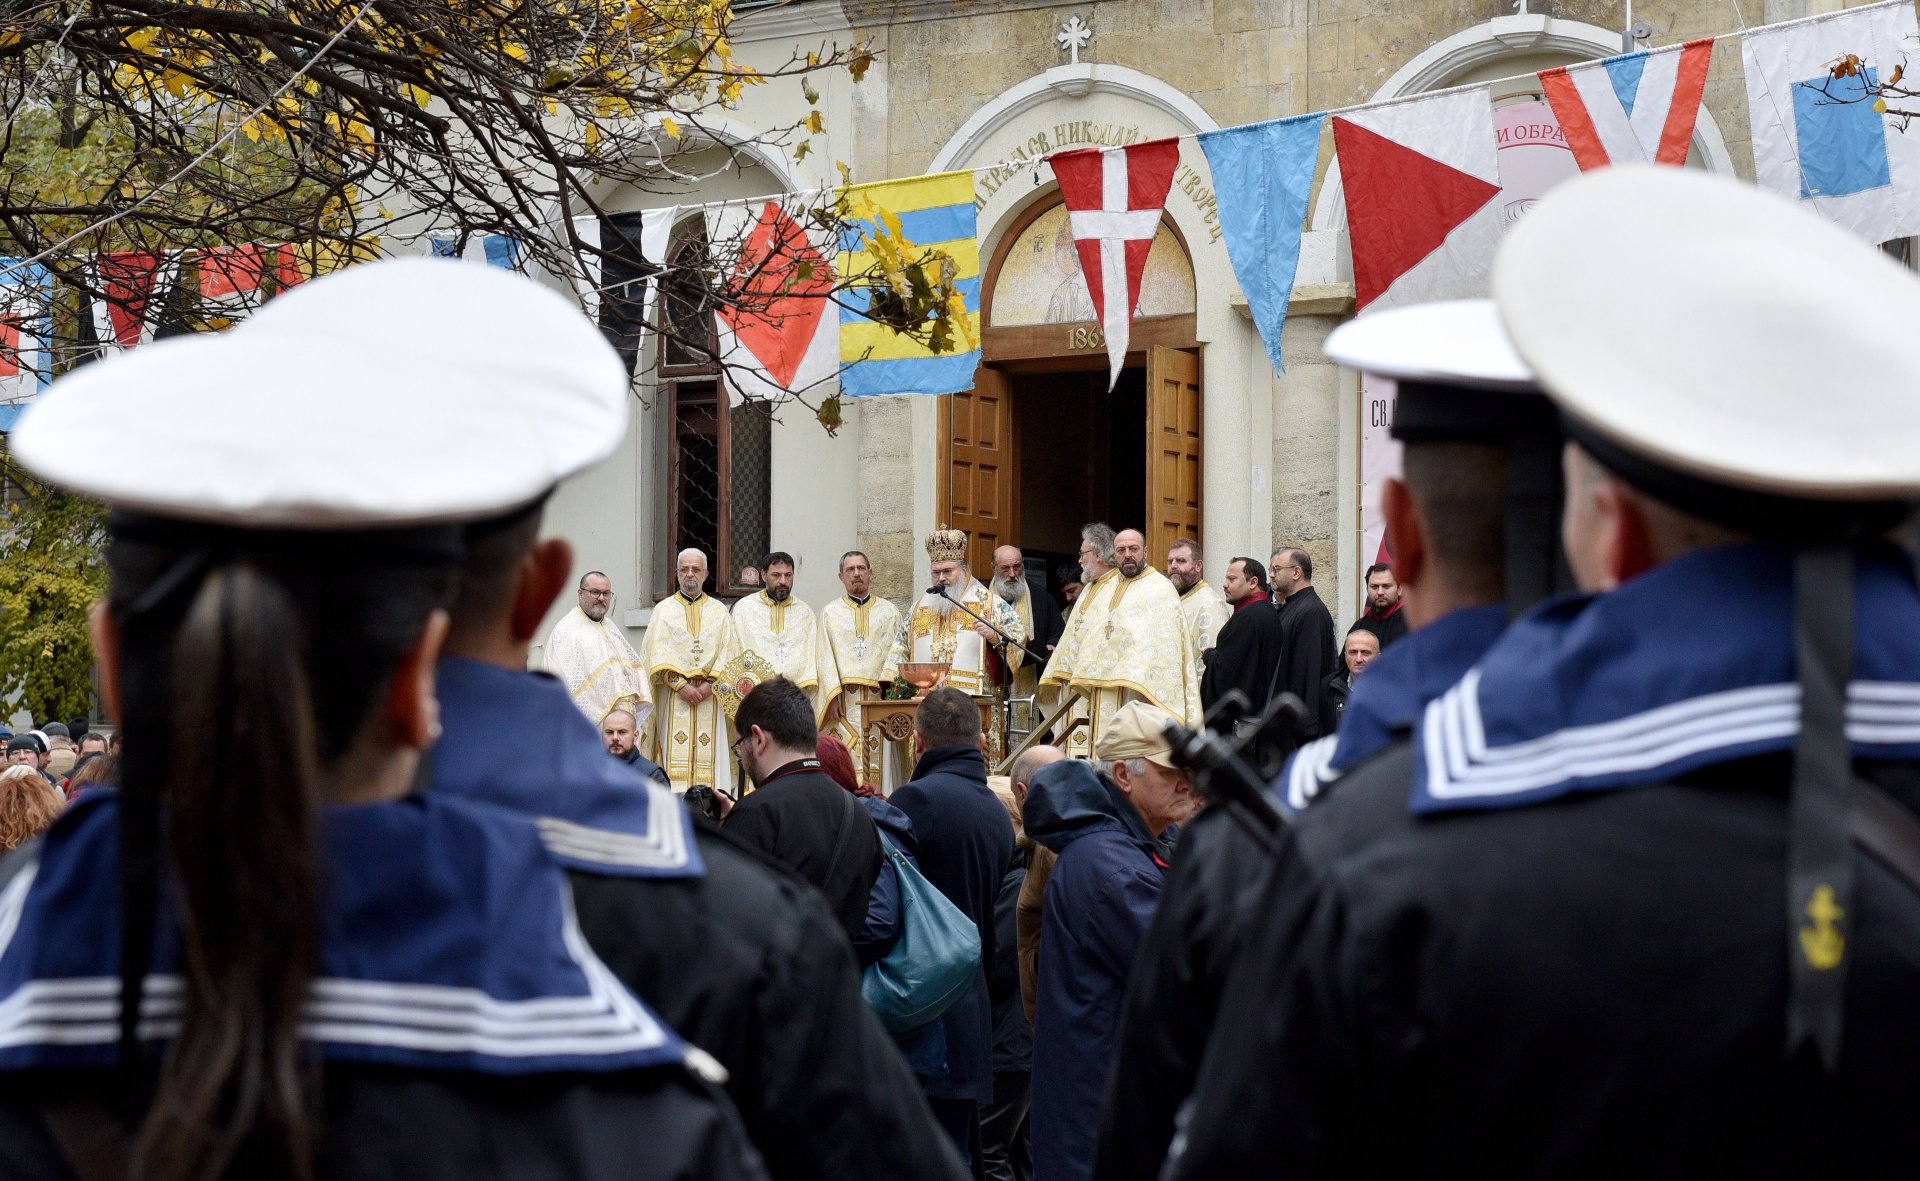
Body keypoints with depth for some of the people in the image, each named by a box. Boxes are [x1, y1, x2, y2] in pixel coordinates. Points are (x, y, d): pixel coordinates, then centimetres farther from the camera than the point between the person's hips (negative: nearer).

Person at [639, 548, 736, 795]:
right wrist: (681, 685, -12)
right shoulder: (664, 610, 9)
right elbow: (658, 654, -1)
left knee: (709, 756, -6)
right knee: (675, 755, -9)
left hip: (710, 696, 1)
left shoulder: (719, 612, 13)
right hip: (673, 696, -1)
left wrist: (709, 684, -11)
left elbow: (726, 654, 4)